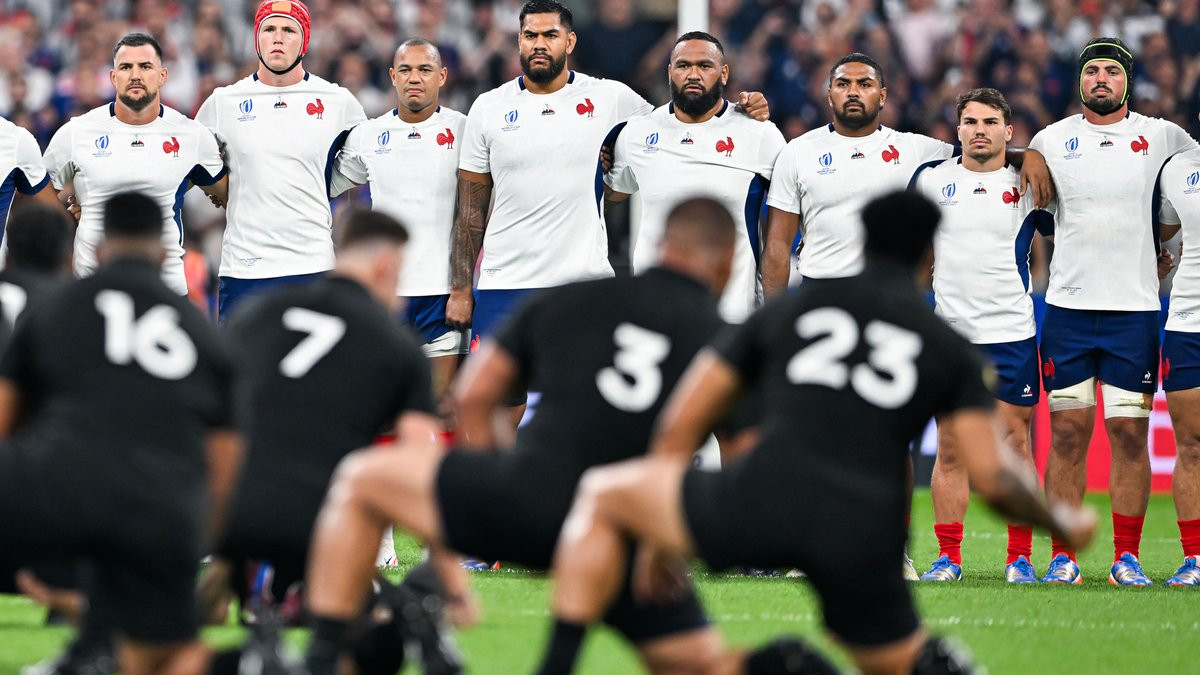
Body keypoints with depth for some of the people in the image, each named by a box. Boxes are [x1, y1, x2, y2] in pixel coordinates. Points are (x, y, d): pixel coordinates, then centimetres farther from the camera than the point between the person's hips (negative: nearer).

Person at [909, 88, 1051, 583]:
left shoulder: (1028, 185, 2)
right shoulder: (931, 179, 5)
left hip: (1011, 334, -1)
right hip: (950, 335, 1)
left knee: (1015, 444, -1)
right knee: (949, 450, 2)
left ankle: (1020, 558, 4)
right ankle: (948, 557, 7)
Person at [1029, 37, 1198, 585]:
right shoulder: (1051, 140, 7)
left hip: (1135, 309, -1)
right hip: (1068, 307, 1)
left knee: (1130, 435, -1)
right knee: (1067, 433, -1)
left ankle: (1127, 557, 4)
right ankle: (1062, 556, 4)